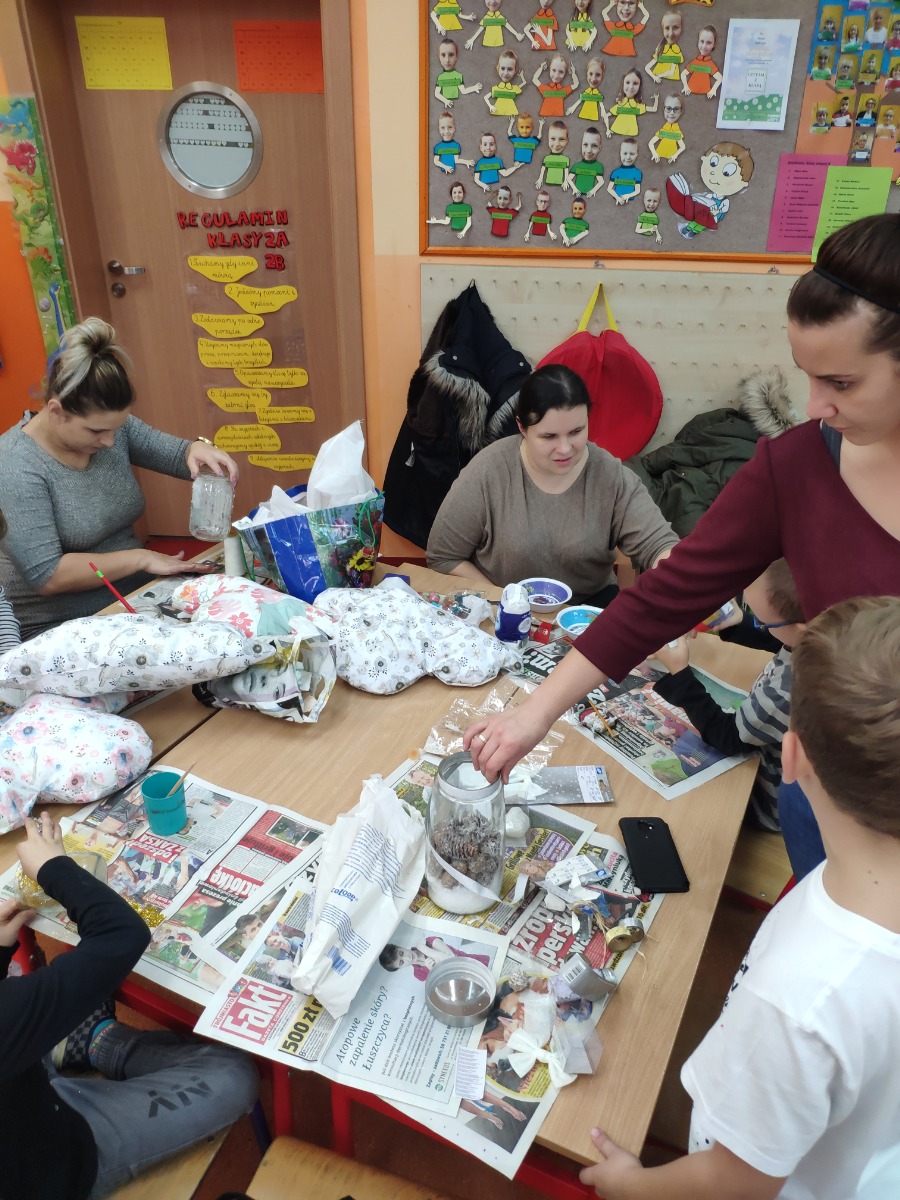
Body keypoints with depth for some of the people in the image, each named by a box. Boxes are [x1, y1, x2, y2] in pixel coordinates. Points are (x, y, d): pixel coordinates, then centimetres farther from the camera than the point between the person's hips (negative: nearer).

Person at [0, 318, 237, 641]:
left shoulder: (111, 424, -2)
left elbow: (178, 456, 6)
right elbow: (45, 575, -24)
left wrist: (198, 450, -18)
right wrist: (141, 558, -21)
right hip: (61, 631, -6)